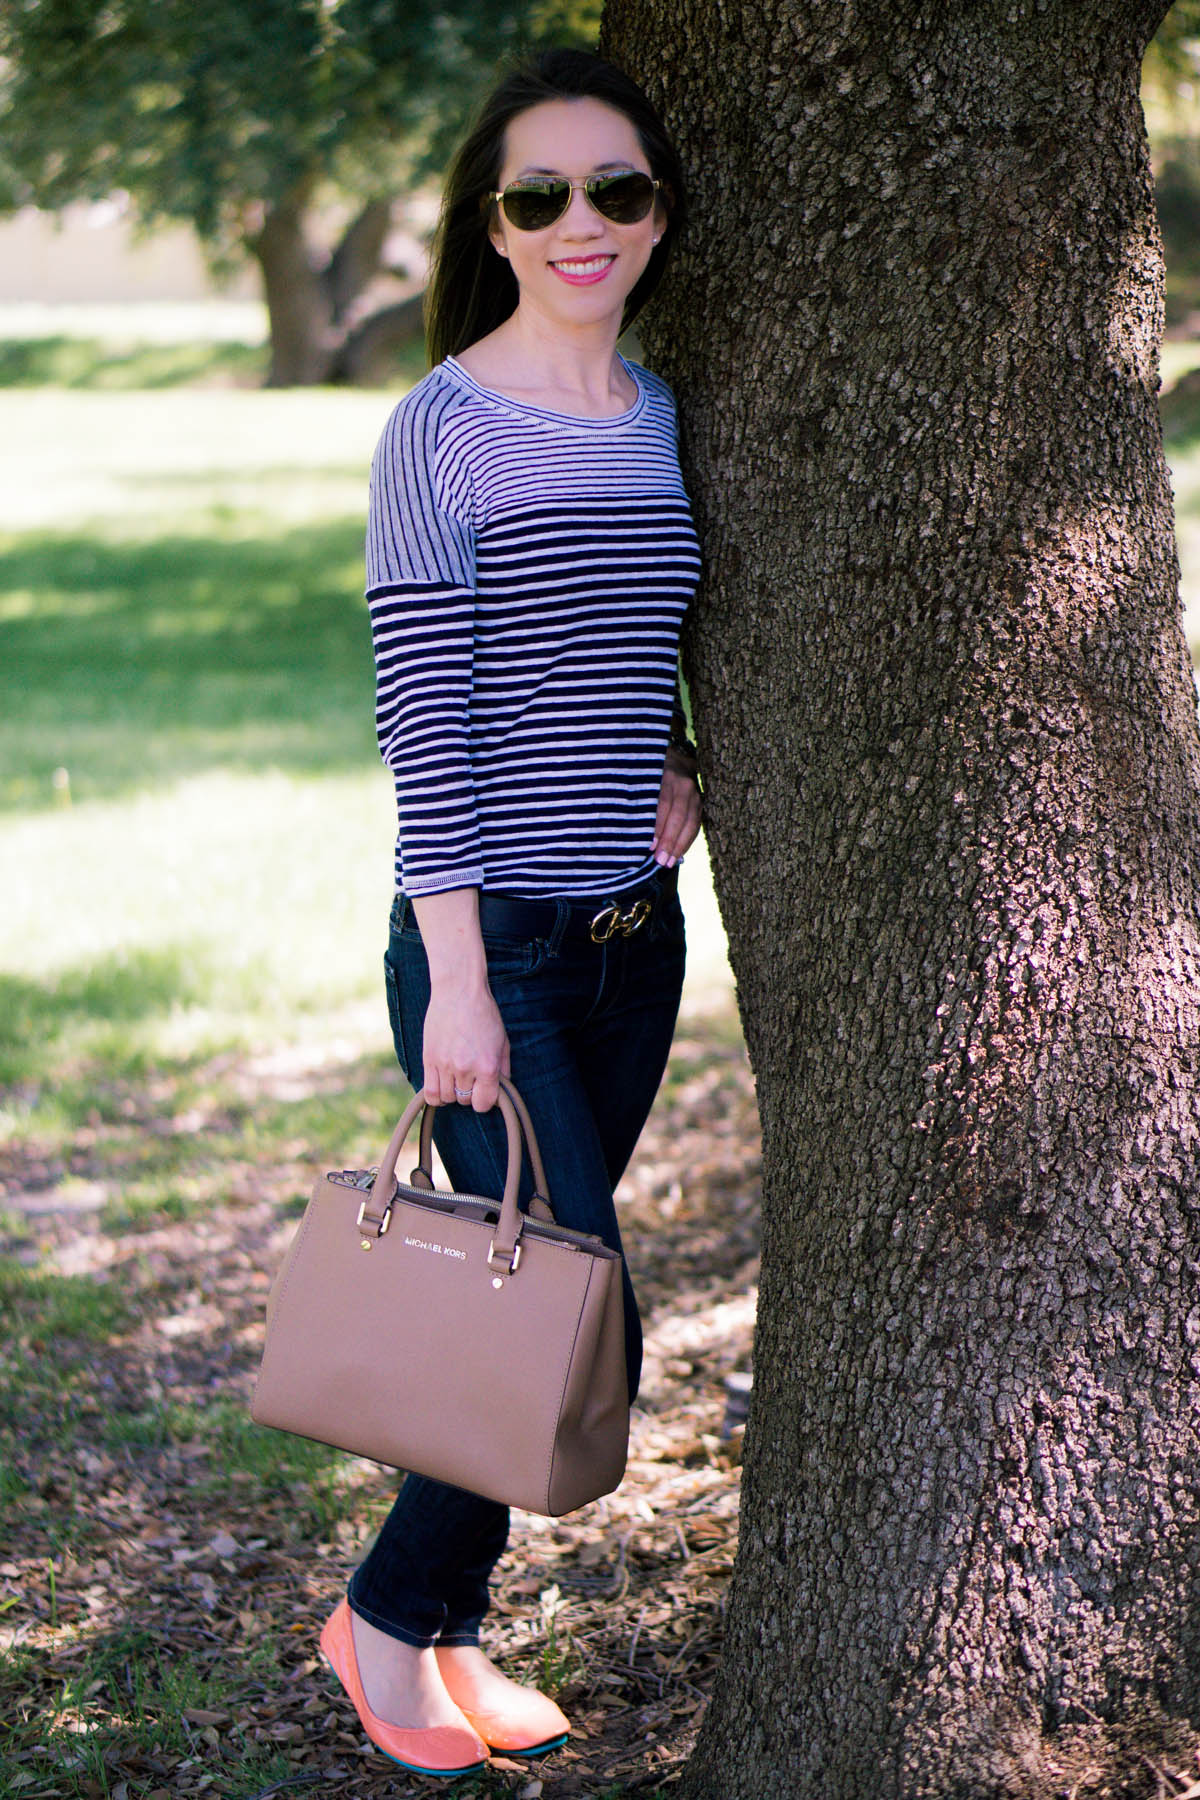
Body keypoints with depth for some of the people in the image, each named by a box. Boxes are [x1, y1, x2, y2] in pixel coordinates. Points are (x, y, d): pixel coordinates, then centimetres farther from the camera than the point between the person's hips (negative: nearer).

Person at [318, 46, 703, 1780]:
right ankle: (388, 1616, 16)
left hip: (635, 934, 6)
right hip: (497, 940, -6)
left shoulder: (663, 417, 8)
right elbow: (423, 719, -14)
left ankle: (445, 1628, 29)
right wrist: (457, 980, -17)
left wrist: (684, 767, 2)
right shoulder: (443, 431, -11)